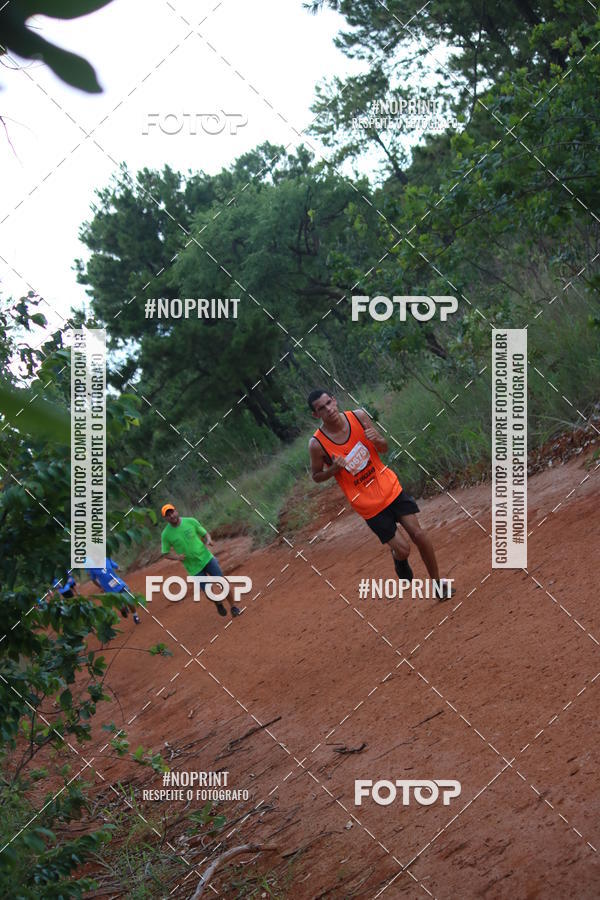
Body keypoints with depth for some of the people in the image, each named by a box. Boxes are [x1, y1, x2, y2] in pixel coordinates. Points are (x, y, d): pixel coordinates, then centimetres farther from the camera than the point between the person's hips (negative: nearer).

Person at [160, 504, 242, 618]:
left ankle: (233, 606, 13)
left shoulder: (191, 521, -4)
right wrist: (177, 556, -17)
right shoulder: (166, 534, -8)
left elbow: (205, 534, 7)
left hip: (206, 557, 1)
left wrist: (208, 540, -15)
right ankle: (218, 604, 33)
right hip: (194, 568, -1)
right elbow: (166, 553, 3)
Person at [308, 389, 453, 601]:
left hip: (388, 487, 3)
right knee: (402, 549, -3)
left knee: (418, 534, -2)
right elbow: (316, 476, -2)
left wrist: (377, 440, -20)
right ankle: (401, 566, 34)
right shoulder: (317, 444, -18)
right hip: (368, 504, -3)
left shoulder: (358, 416, -9)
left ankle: (437, 581, 18)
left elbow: (384, 448, 4)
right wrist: (335, 468, -22)